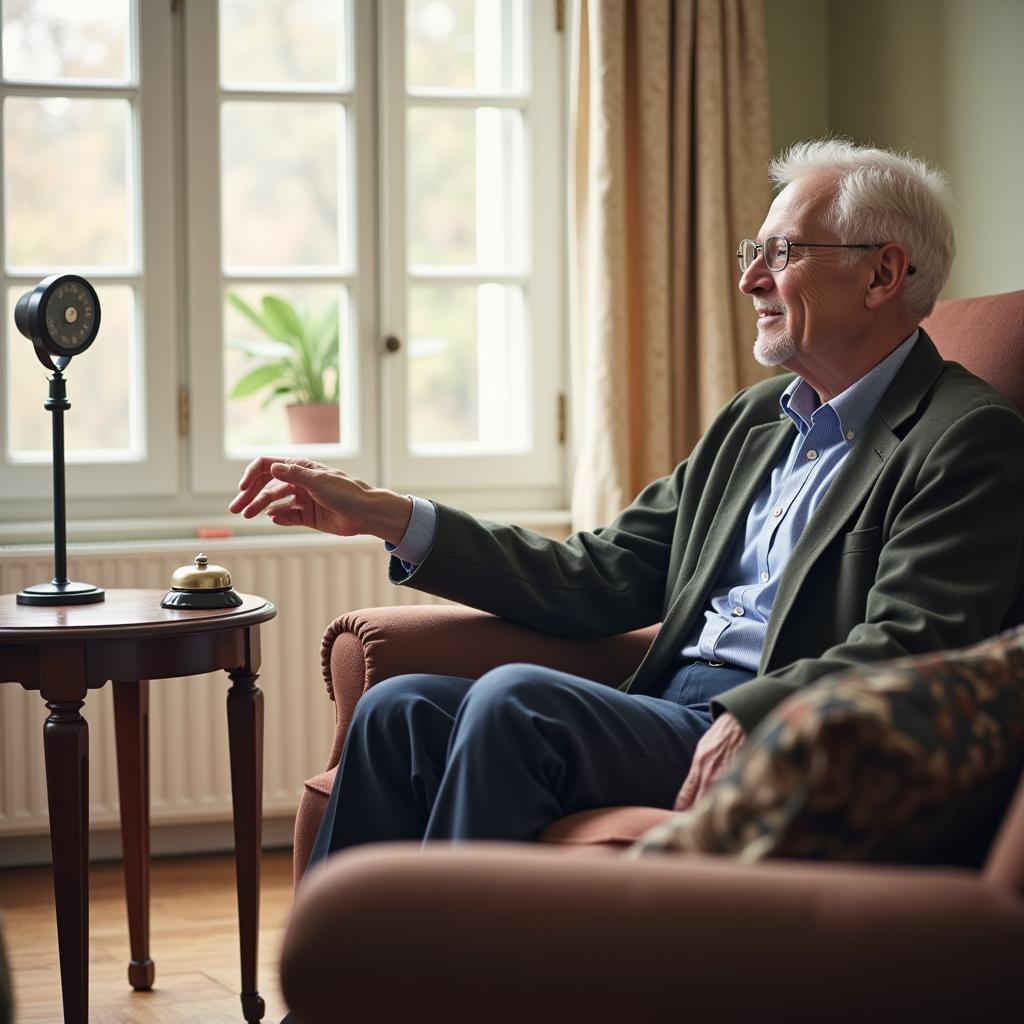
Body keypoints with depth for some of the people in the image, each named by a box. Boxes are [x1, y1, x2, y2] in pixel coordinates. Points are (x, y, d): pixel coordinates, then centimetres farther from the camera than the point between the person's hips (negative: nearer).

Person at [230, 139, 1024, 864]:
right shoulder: (756, 418, 22)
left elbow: (906, 648, -16)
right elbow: (601, 580, 18)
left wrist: (749, 716, -30)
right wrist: (383, 515, 13)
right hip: (663, 710, 8)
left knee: (514, 699, -27)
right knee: (399, 711, -9)